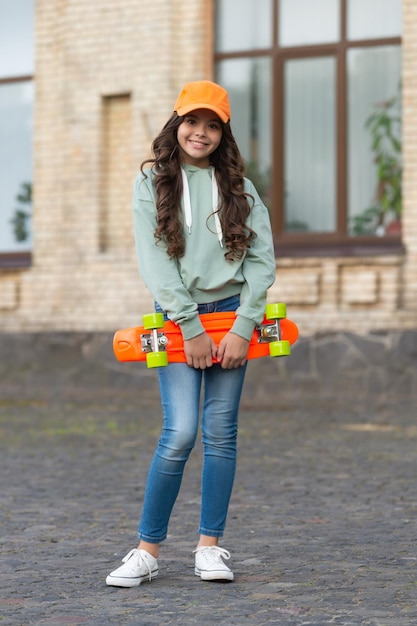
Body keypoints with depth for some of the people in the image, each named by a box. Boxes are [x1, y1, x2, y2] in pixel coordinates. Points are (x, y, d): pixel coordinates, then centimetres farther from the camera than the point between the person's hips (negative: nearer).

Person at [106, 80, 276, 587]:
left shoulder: (240, 188, 7)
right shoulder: (152, 182, 2)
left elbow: (262, 259, 1)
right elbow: (155, 261, -6)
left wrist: (243, 327, -9)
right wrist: (191, 328, -12)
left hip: (231, 313, 2)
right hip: (177, 316, -2)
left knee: (221, 432, 2)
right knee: (180, 432, -12)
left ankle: (210, 546, 11)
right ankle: (147, 549, -3)